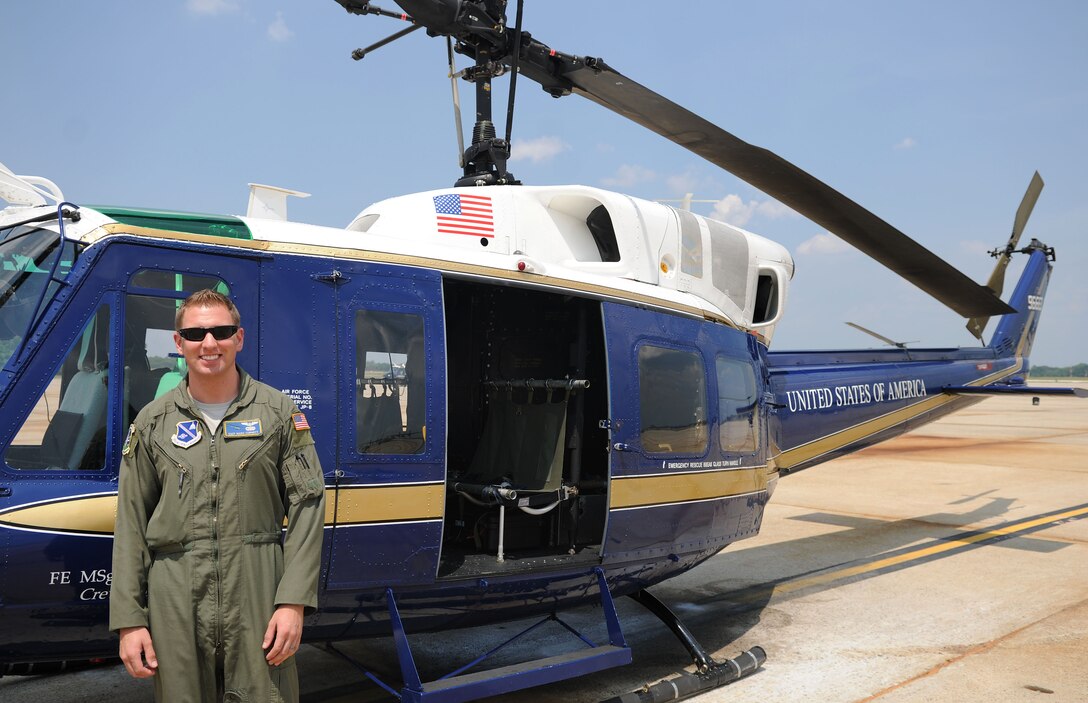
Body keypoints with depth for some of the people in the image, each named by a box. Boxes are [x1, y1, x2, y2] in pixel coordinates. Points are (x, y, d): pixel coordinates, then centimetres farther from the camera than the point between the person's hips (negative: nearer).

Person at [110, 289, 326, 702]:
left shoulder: (278, 412, 3)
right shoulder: (153, 421, 8)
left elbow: (307, 504, -2)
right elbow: (131, 524, 7)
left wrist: (294, 602, -10)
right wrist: (128, 620, 1)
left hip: (257, 595, -1)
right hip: (175, 601, 2)